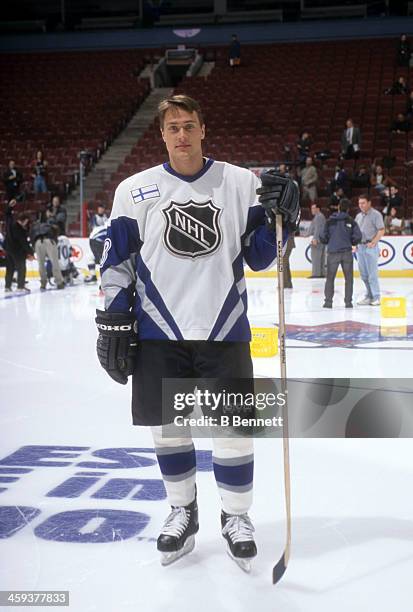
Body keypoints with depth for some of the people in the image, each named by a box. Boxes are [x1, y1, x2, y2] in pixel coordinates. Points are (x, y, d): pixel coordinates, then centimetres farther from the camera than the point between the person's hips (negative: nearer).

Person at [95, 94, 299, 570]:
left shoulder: (241, 183, 3)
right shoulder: (134, 190, 4)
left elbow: (258, 257, 4)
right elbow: (117, 262, 5)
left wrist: (278, 215, -13)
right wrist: (115, 323, -1)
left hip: (224, 332, 0)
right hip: (158, 334, 1)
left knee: (234, 429, 3)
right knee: (167, 427, 9)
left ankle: (236, 516, 26)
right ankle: (183, 512, 32)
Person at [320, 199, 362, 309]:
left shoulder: (330, 221, 0)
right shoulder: (351, 221, 0)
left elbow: (323, 238, -1)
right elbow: (358, 237, -5)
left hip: (333, 252, 0)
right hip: (347, 252, 0)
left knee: (330, 278, 8)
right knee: (348, 278, 9)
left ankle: (328, 301, 6)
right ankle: (348, 301, 8)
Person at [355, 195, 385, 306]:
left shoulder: (376, 214, -6)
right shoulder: (359, 216, 16)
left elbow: (381, 230, -11)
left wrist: (373, 243, -17)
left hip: (371, 247, -7)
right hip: (360, 247, 7)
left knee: (372, 274, -7)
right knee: (364, 274, 10)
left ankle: (376, 297, 0)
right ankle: (369, 296, 20)